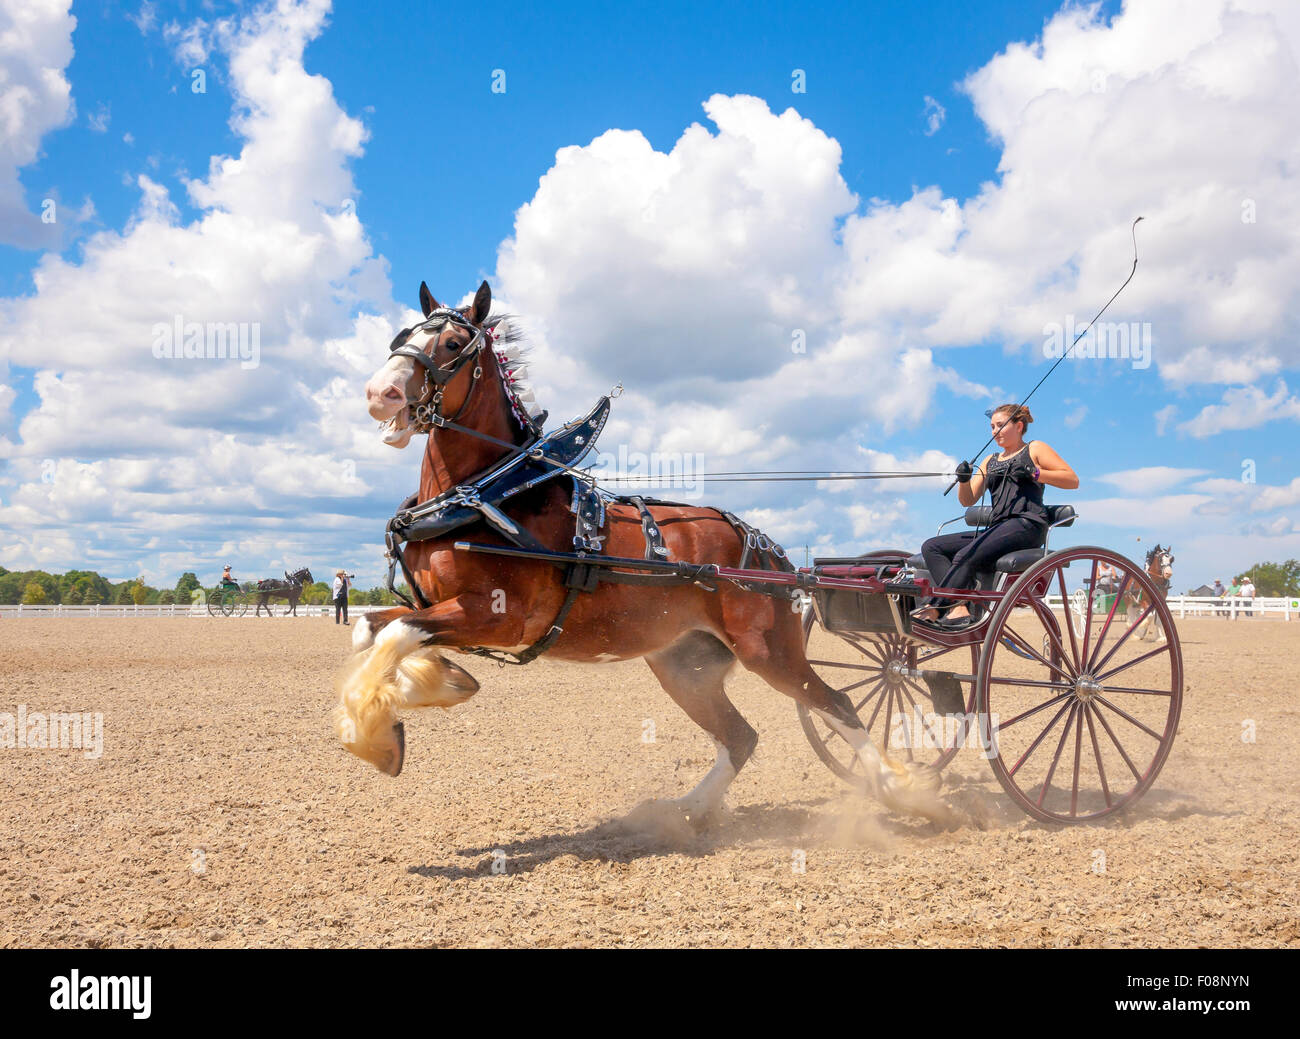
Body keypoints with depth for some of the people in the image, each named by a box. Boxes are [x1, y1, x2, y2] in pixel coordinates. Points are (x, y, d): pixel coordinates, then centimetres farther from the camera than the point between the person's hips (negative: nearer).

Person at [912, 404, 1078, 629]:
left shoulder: (1034, 449, 13)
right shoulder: (990, 462, 29)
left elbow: (1072, 480, 2)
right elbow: (968, 500, 19)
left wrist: (1033, 473, -9)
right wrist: (964, 480, -2)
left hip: (1026, 524, -7)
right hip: (996, 529, 7)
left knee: (966, 556, -31)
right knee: (931, 547, -12)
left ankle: (932, 609, -34)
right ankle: (959, 610, -30)